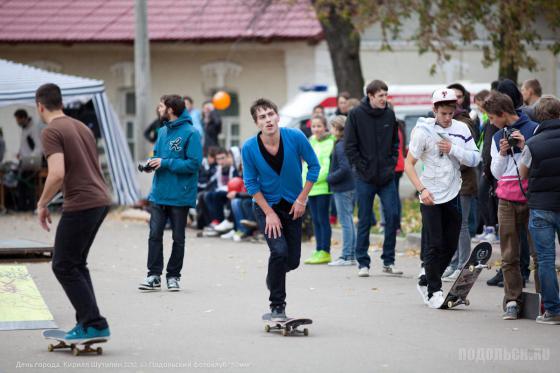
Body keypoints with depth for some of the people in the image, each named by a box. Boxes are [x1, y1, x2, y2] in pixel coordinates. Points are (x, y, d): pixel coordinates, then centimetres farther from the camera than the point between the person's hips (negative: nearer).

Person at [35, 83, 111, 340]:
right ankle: (87, 321, 14)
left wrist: (42, 204, -7)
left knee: (64, 266, -1)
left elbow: (57, 174, -21)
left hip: (80, 204, -9)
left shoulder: (51, 132, -10)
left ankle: (94, 324, -6)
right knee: (76, 263, 18)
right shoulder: (82, 127, 17)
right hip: (101, 200, 9)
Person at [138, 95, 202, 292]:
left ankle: (173, 276, 17)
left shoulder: (190, 133, -13)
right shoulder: (162, 131, 9)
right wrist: (152, 163, -3)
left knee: (178, 238, 8)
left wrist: (165, 163, -18)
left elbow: (194, 164, -18)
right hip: (159, 193, 6)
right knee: (155, 234, -1)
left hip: (179, 196, -6)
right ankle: (154, 275, 3)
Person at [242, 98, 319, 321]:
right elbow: (251, 183, -8)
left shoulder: (295, 137, -18)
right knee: (279, 250, -21)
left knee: (293, 260, 3)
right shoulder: (249, 148, -18)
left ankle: (273, 277, 40)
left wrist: (302, 199, -8)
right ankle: (277, 307, -8)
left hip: (293, 205, 2)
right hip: (265, 204, -2)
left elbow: (314, 166, -5)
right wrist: (269, 213, -11)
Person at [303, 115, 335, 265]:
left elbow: (328, 165, -15)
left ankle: (325, 252, -2)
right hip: (311, 189, 8)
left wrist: (314, 179, -18)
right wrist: (304, 181, 9)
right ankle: (319, 251, 15)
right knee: (315, 220, 10)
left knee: (323, 219, -5)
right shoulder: (311, 143, 16)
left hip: (323, 187, -8)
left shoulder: (329, 143, -8)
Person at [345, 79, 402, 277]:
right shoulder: (356, 115, -6)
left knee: (392, 216, -3)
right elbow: (349, 146, -5)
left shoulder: (389, 115, 4)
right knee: (365, 221, 3)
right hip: (365, 178, -3)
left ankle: (388, 261, 7)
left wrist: (392, 163, 2)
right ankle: (363, 263, 11)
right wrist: (362, 168, -9)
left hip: (387, 177, 3)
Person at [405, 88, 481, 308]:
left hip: (452, 196, 4)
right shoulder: (423, 131, -10)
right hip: (430, 197, -4)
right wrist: (422, 189, -18)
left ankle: (426, 282, 26)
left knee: (450, 246, 9)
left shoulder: (461, 129, 1)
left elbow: (475, 159, -1)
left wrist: (453, 150, -16)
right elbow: (409, 164, -8)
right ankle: (433, 291, 5)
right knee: (435, 245, -6)